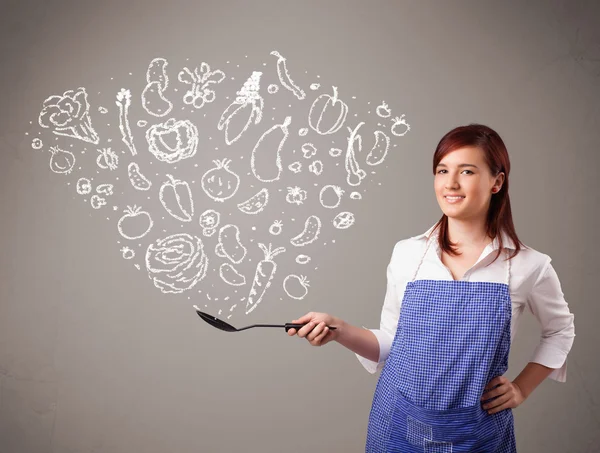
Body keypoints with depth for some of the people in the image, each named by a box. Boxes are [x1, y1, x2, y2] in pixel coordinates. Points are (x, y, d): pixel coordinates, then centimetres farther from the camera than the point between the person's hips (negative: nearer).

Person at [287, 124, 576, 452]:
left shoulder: (527, 266, -8)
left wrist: (522, 388, 2)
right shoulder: (407, 254, -5)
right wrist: (338, 330, -12)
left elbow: (559, 329, 11)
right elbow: (391, 342, 3)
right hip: (400, 426, 1)